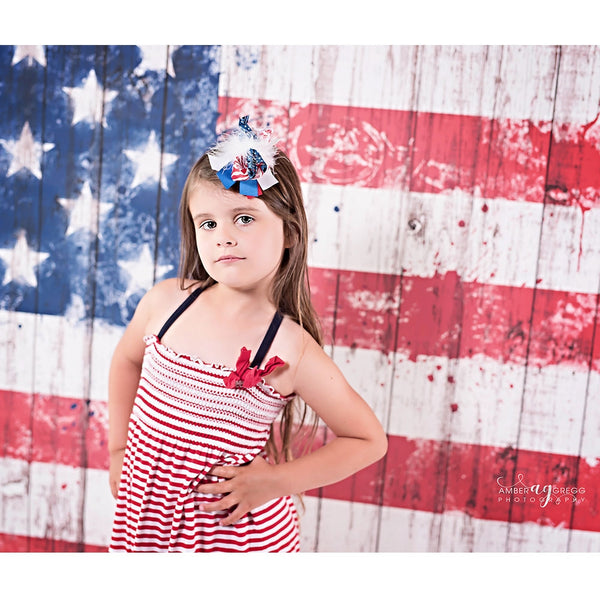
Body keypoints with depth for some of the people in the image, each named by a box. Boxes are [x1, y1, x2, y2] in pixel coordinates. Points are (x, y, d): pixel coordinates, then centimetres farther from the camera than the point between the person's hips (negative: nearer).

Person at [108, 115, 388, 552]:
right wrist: (118, 447, 11)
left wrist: (276, 481, -15)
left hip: (235, 536, -3)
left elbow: (370, 441, -9)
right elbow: (127, 360, 13)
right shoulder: (166, 301, -10)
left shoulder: (291, 351, -20)